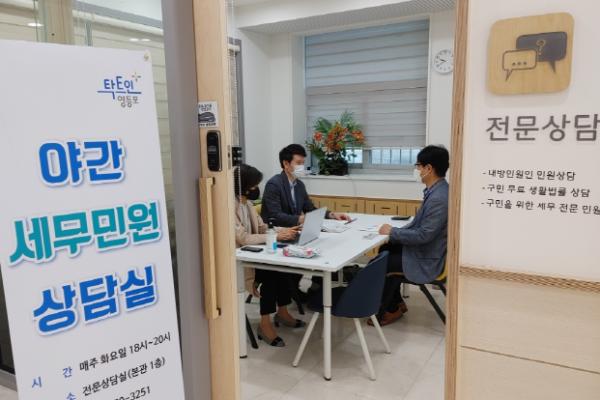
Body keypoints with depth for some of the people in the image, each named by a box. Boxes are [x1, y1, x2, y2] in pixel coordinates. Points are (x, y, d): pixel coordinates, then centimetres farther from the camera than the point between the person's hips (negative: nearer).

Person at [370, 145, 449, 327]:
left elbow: (423, 235, -28)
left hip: (427, 260, -10)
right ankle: (396, 303, 26)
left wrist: (392, 232, -16)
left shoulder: (439, 198, -29)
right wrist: (396, 232, 0)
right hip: (424, 248, 10)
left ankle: (389, 309, 17)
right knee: (385, 250, 18)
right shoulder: (436, 190, 4)